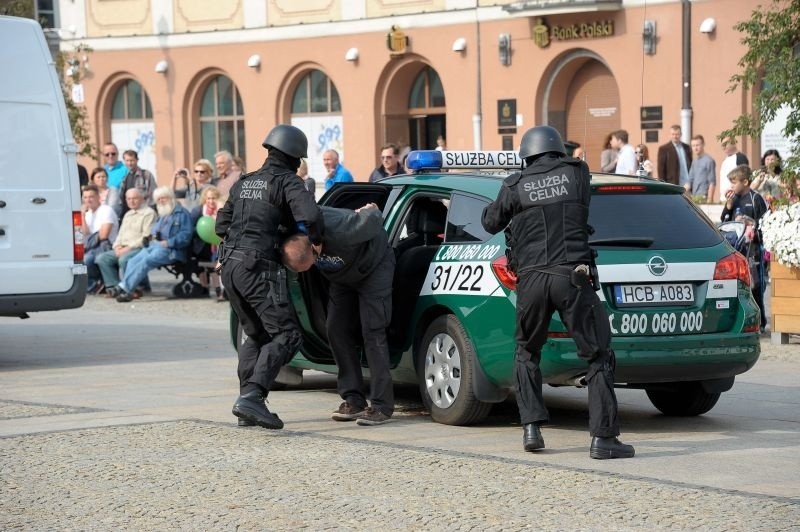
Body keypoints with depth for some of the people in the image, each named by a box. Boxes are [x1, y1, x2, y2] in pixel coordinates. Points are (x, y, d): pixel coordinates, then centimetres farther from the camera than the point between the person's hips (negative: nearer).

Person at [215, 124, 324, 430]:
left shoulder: (244, 183, 21)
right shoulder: (286, 181, -3)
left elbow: (222, 225, 24)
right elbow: (309, 215, -20)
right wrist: (316, 241, -3)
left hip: (230, 266, 8)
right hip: (259, 268, -8)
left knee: (256, 335, 19)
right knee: (286, 334, -7)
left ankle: (247, 409, 12)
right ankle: (252, 397, -23)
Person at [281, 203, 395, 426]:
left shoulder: (340, 230, -43)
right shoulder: (291, 238, -25)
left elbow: (374, 222, -28)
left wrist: (370, 212, -6)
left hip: (374, 266, -6)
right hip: (343, 278, 6)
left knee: (372, 331, -14)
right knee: (336, 329, -3)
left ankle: (381, 405, -14)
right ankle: (354, 400, 2)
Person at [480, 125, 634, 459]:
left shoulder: (515, 186, 6)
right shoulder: (577, 172, 6)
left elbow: (491, 224, 19)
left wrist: (493, 206, 39)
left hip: (531, 278, 2)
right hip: (572, 275, -2)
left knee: (527, 353, 22)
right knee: (598, 356, 2)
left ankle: (531, 428, 14)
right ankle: (603, 438, -5)